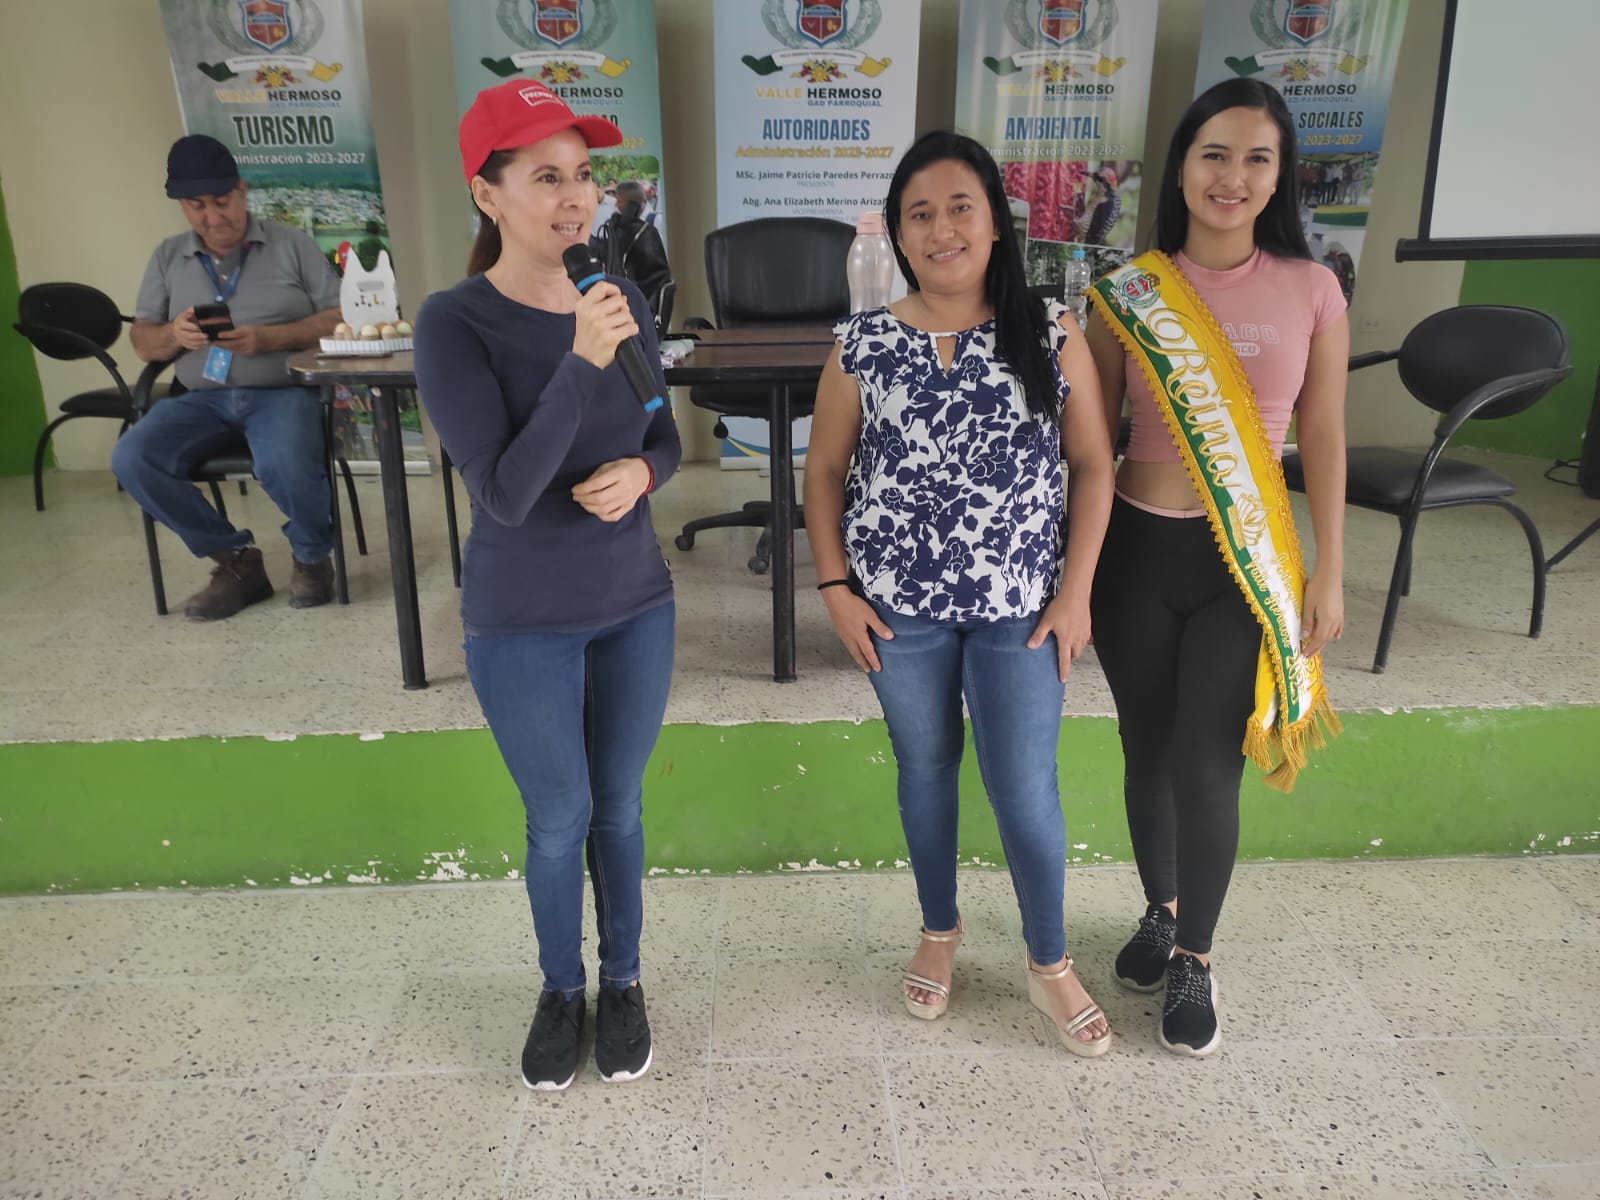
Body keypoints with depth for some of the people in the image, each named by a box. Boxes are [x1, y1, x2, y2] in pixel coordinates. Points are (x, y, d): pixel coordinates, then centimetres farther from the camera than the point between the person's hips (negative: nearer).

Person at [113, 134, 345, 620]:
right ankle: (235, 558, -5)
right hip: (202, 397, 4)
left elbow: (340, 319, -2)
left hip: (282, 390, -4)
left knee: (284, 466, -36)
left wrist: (269, 337, -17)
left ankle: (312, 556, -2)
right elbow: (142, 342, 13)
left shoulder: (291, 244, 5)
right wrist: (173, 334, -11)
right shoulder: (167, 257, 14)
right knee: (132, 458, -21)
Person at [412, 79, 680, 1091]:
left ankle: (623, 982, 38)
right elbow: (504, 494, -23)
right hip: (524, 626, -3)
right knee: (559, 821, 12)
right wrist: (581, 364, -32)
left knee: (619, 808, 16)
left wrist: (639, 472, -17)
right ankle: (562, 988, 38)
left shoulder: (625, 301, -5)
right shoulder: (456, 323, -16)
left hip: (636, 605, 3)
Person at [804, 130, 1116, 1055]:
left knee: (1026, 792, 5)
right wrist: (837, 584, -2)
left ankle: (1050, 963, 30)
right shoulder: (865, 346, -4)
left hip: (1019, 607, -1)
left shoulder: (1050, 334, -5)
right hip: (901, 607, 1)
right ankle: (940, 930, 41)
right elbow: (826, 472, 4)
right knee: (925, 770, 17)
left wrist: (1076, 590, -6)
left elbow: (1094, 465, -1)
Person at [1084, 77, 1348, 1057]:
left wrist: (1329, 573, 2)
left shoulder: (1311, 290, -2)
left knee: (1206, 765, -1)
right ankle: (1161, 912, 39)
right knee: (1147, 750, 13)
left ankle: (1196, 960, 23)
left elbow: (1324, 440, 3)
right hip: (1138, 551, 1)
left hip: (1250, 560, -1)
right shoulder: (1129, 294, -2)